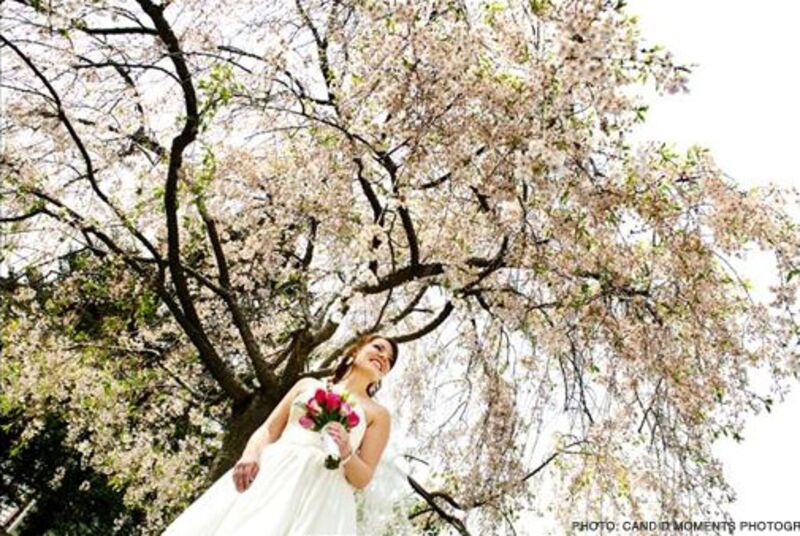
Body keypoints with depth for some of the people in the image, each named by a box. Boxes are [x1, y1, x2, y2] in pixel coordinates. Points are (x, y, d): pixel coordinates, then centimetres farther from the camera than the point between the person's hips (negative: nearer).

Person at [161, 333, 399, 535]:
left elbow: (362, 479, 7)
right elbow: (268, 429, 13)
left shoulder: (378, 414, 13)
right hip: (271, 475, 2)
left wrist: (346, 453, -14)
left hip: (320, 496, -2)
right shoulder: (308, 384, 19)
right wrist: (251, 453, -8)